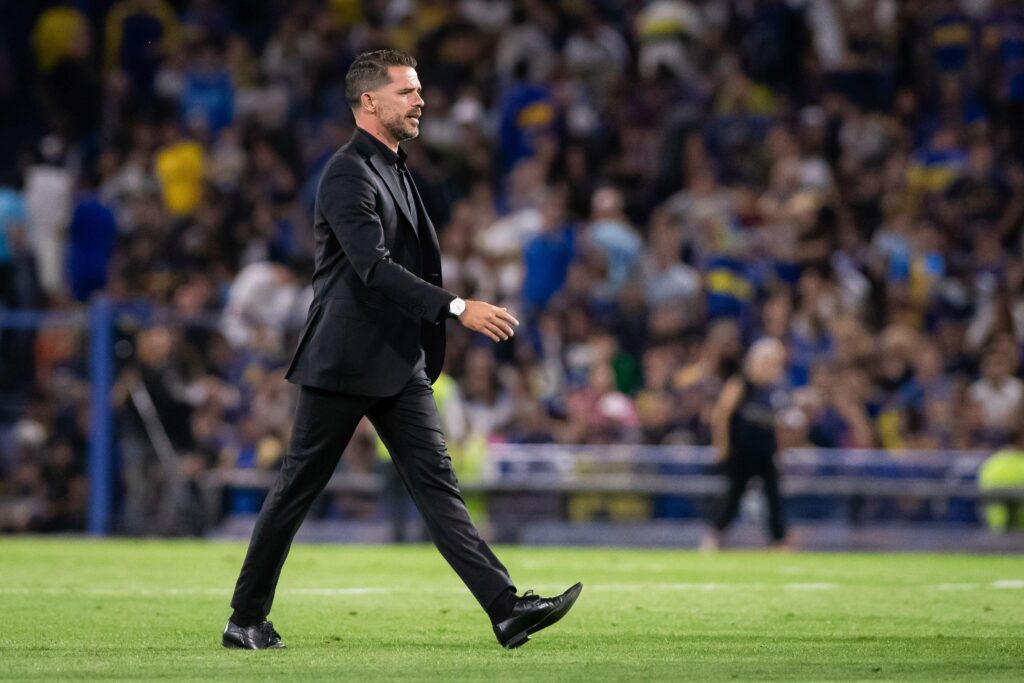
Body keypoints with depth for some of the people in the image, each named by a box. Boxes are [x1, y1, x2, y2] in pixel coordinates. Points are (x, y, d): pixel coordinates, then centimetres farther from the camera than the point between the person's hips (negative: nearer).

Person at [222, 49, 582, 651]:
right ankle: (246, 619, 12)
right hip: (344, 362, -8)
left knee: (437, 484, -1)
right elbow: (375, 268, -26)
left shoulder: (396, 170, 15)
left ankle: (506, 608, -12)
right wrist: (457, 308, -33)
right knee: (298, 488, 1)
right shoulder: (347, 174, -14)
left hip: (400, 363, 8)